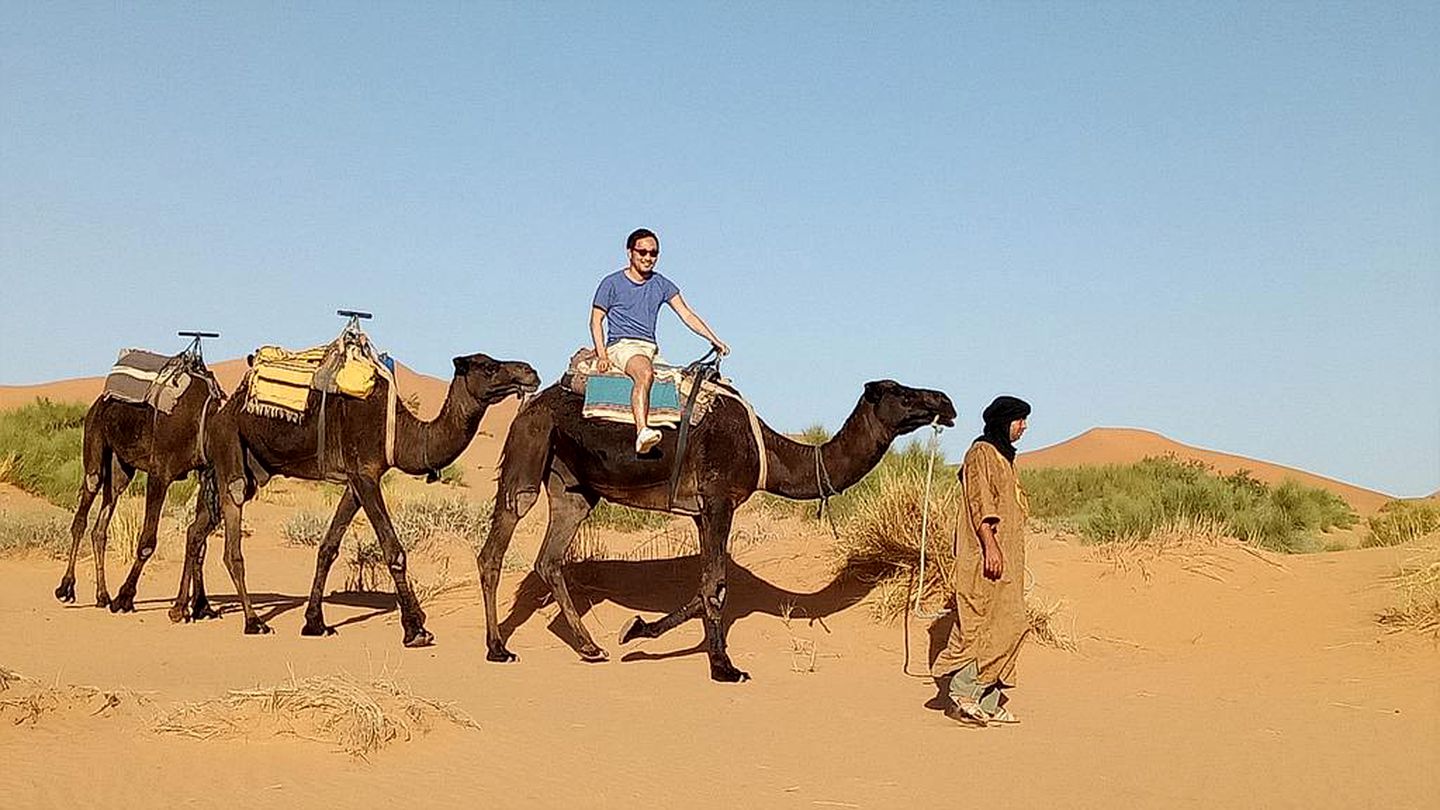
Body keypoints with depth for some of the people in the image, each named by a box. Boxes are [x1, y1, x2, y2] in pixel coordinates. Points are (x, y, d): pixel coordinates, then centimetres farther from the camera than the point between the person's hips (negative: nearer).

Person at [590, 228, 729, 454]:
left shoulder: (661, 285, 16)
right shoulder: (612, 283, 5)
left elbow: (687, 315, 11)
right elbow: (596, 321, 6)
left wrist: (714, 340, -1)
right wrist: (602, 355, -9)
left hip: (650, 348, 6)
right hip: (621, 345, -6)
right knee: (645, 373, -37)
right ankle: (642, 431, -50)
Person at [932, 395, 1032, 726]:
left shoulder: (1001, 456, 22)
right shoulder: (981, 453, -8)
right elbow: (980, 503, -17)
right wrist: (990, 546, -24)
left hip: (1004, 556, 10)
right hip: (987, 554, -10)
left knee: (1002, 626, 7)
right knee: (989, 625, -12)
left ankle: (986, 702, 10)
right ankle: (963, 693, -7)